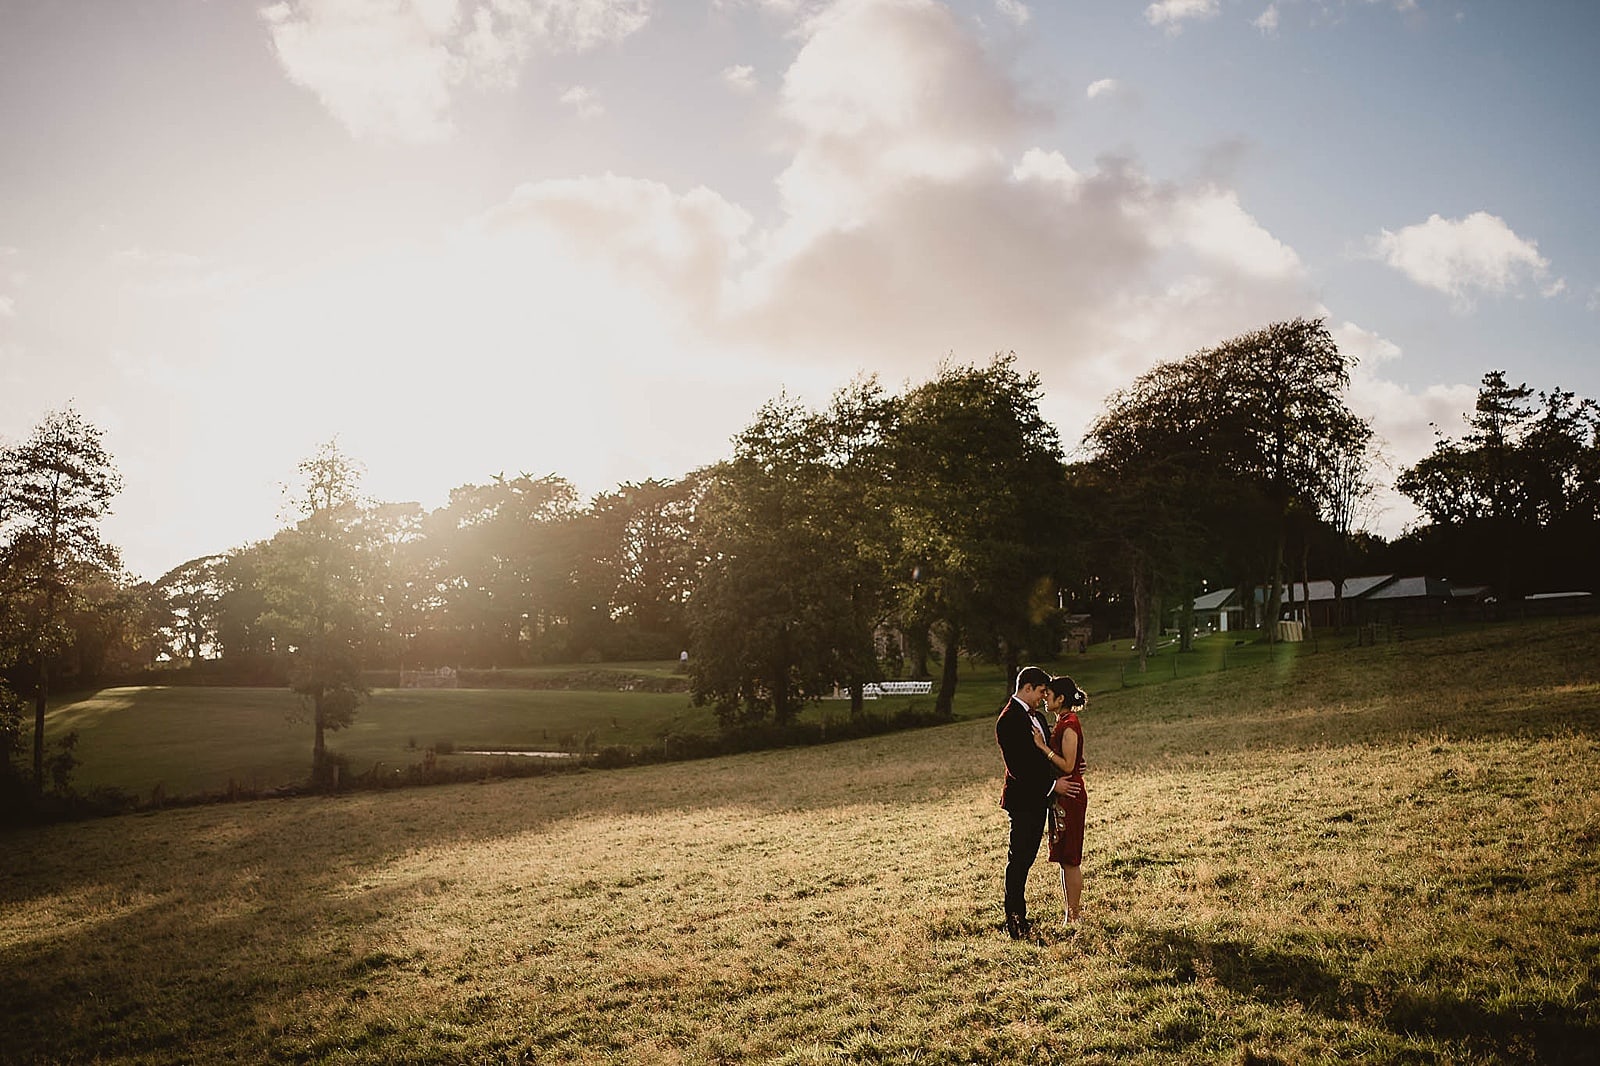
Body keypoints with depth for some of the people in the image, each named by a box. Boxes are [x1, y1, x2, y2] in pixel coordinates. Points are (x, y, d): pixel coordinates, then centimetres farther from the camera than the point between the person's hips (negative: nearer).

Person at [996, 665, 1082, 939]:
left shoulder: (1035, 717, 15)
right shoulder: (1009, 719, -16)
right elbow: (1017, 765, -21)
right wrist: (1053, 784, -17)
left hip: (1037, 798, 9)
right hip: (1022, 799, -9)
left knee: (1025, 858, 14)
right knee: (1018, 860, -4)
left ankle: (1017, 914, 21)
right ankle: (1014, 918, 2)